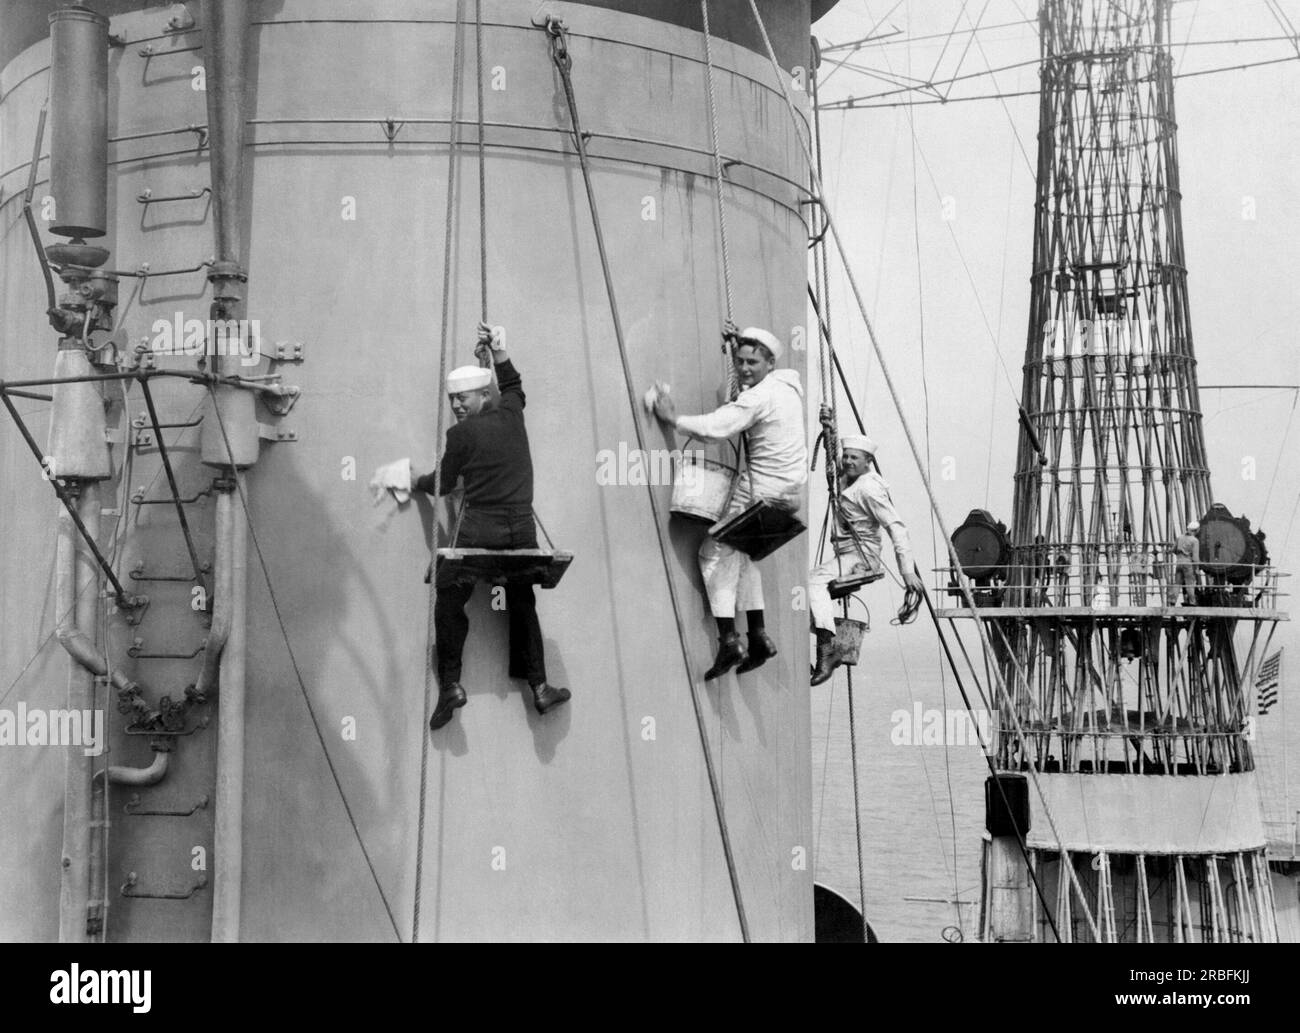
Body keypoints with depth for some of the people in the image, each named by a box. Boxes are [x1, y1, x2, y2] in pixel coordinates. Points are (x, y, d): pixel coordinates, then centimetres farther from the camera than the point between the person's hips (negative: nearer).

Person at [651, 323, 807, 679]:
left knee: (716, 552, -3)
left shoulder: (758, 398, -17)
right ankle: (758, 636, 15)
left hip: (763, 488, -9)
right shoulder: (789, 384, 11)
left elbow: (715, 428, -26)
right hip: (791, 489, 9)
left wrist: (673, 419, -15)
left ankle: (729, 639, -13)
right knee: (739, 550, 20)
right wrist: (739, 344, 27)